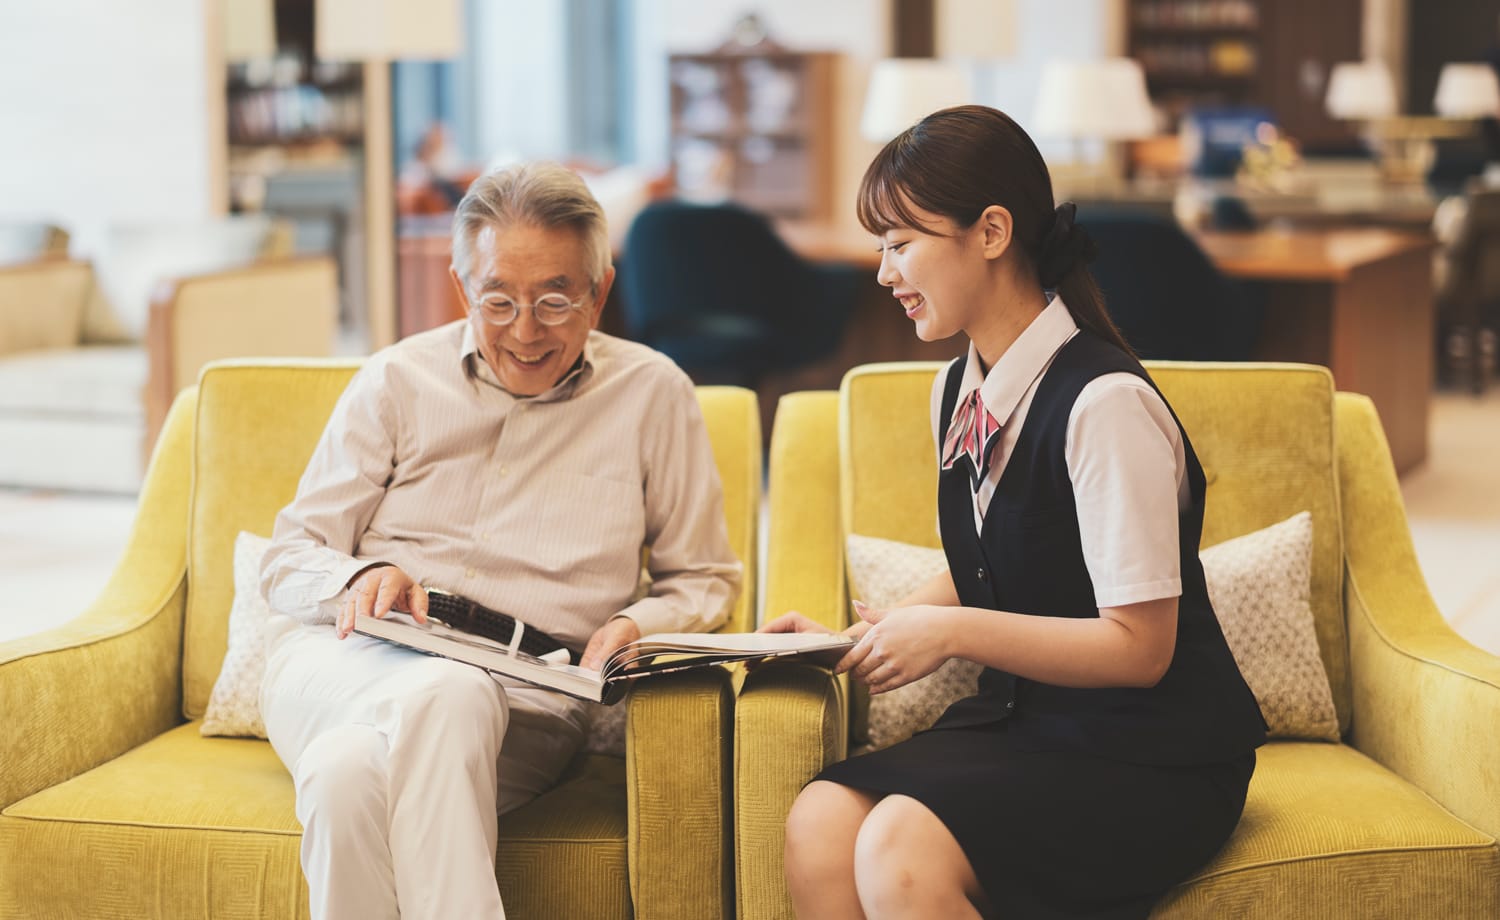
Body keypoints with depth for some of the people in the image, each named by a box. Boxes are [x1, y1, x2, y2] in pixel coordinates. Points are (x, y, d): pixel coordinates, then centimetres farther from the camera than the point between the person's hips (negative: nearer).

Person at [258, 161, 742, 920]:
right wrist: (362, 577, -11)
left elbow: (704, 579, 18)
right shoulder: (397, 381, 14)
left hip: (524, 697, -1)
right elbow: (287, 561, 13)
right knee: (445, 694, -39)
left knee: (352, 772, -37)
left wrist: (637, 625, -5)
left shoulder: (652, 395, 13)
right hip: (348, 665, 1)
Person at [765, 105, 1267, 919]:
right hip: (1018, 719, 7)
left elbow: (1138, 647, -17)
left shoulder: (1103, 405, -20)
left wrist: (952, 632, -19)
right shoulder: (957, 392, 6)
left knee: (901, 852, -29)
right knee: (819, 823, -20)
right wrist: (855, 635, 5)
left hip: (1146, 759, -7)